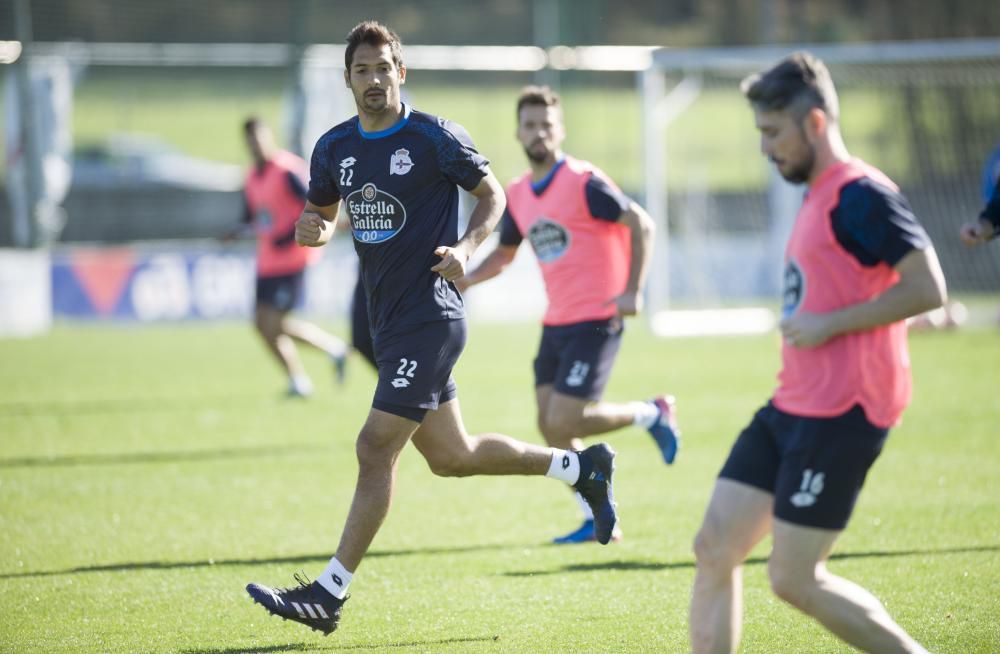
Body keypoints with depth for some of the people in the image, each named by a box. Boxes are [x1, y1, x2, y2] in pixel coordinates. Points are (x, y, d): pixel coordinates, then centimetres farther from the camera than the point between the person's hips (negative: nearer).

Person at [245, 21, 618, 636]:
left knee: (376, 448, -11)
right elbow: (323, 214, 19)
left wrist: (464, 247, -16)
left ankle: (329, 595, -7)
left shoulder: (435, 137, -10)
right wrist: (311, 230, -5)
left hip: (430, 317, -8)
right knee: (450, 456, 16)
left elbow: (492, 195, 0)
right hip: (389, 323, 8)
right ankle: (582, 467, 34)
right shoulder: (335, 148, 7)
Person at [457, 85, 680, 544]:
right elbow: (504, 254, 24)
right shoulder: (518, 195, 9)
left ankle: (651, 414, 10)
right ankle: (597, 520, 13)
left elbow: (641, 224, -13)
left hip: (595, 320, -7)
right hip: (555, 322, 7)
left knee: (564, 421, -14)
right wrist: (464, 280, 6)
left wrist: (633, 290, -21)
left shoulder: (584, 183, -12)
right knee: (550, 425, 2)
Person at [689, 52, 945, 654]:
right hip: (792, 408, 10)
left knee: (794, 579, -8)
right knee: (715, 548, 5)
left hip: (839, 414, -10)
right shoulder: (819, 197, 16)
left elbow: (928, 288, -22)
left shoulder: (861, 196, -14)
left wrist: (829, 325, -19)